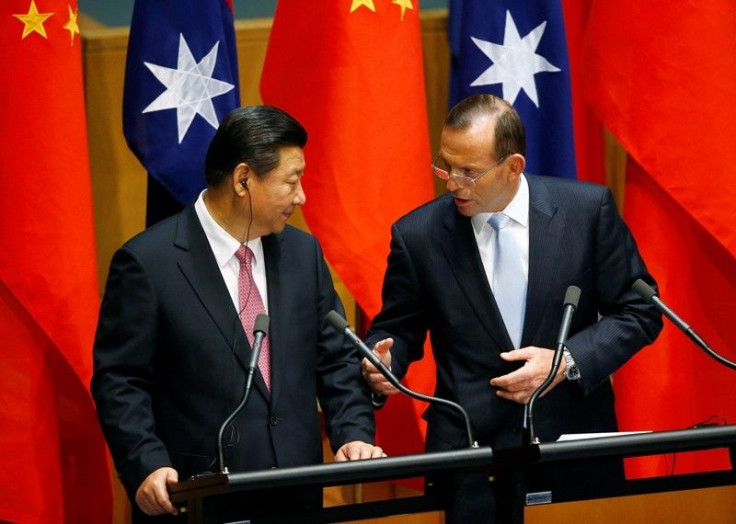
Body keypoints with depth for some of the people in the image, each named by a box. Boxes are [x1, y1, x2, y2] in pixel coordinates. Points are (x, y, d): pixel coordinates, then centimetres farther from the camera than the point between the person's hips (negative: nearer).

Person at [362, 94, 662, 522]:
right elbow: (398, 329, 9)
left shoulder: (588, 210, -4)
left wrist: (568, 362, -13)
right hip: (470, 455, 0)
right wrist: (384, 359, -13)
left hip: (575, 443, 0)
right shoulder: (418, 235, -2)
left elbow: (638, 312, 0)